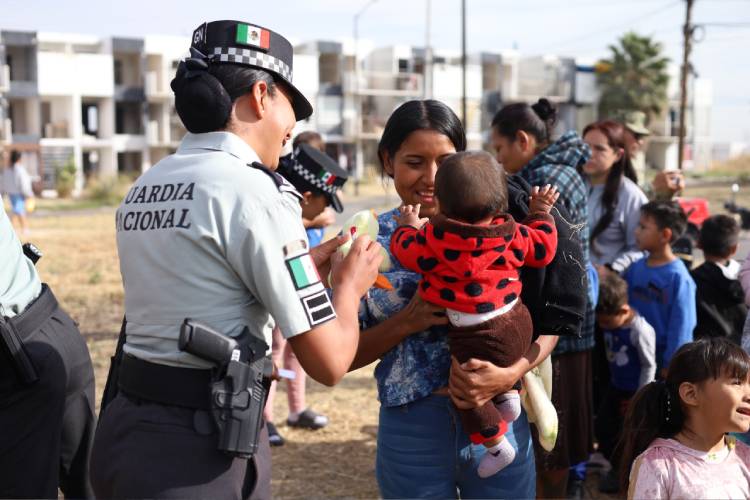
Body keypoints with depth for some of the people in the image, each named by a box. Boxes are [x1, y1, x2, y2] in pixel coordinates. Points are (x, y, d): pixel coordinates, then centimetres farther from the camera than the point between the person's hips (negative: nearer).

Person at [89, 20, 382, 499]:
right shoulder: (251, 189, -16)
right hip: (201, 451, -8)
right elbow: (329, 362, -17)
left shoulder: (144, 187, 8)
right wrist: (350, 284, 2)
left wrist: (305, 266, 19)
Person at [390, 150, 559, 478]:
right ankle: (509, 393, 29)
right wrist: (540, 213, 25)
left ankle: (496, 446, 27)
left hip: (479, 337, -6)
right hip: (518, 321, 6)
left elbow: (405, 250, 1)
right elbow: (542, 249, 11)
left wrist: (408, 226, 21)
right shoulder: (510, 233, -5)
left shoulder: (434, 240, -18)